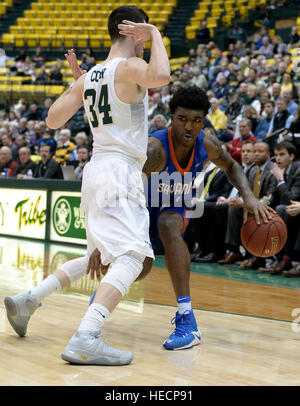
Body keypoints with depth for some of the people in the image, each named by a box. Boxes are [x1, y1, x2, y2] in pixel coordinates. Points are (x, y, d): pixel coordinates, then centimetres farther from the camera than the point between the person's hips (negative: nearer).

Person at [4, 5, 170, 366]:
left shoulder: (88, 78, 14)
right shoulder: (129, 67, -9)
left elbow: (53, 120, 17)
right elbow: (160, 75, -31)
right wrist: (155, 34, -14)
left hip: (97, 171, 9)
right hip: (120, 171, -9)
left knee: (99, 257, 22)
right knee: (132, 257, -16)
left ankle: (27, 300, 23)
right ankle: (84, 341, -29)